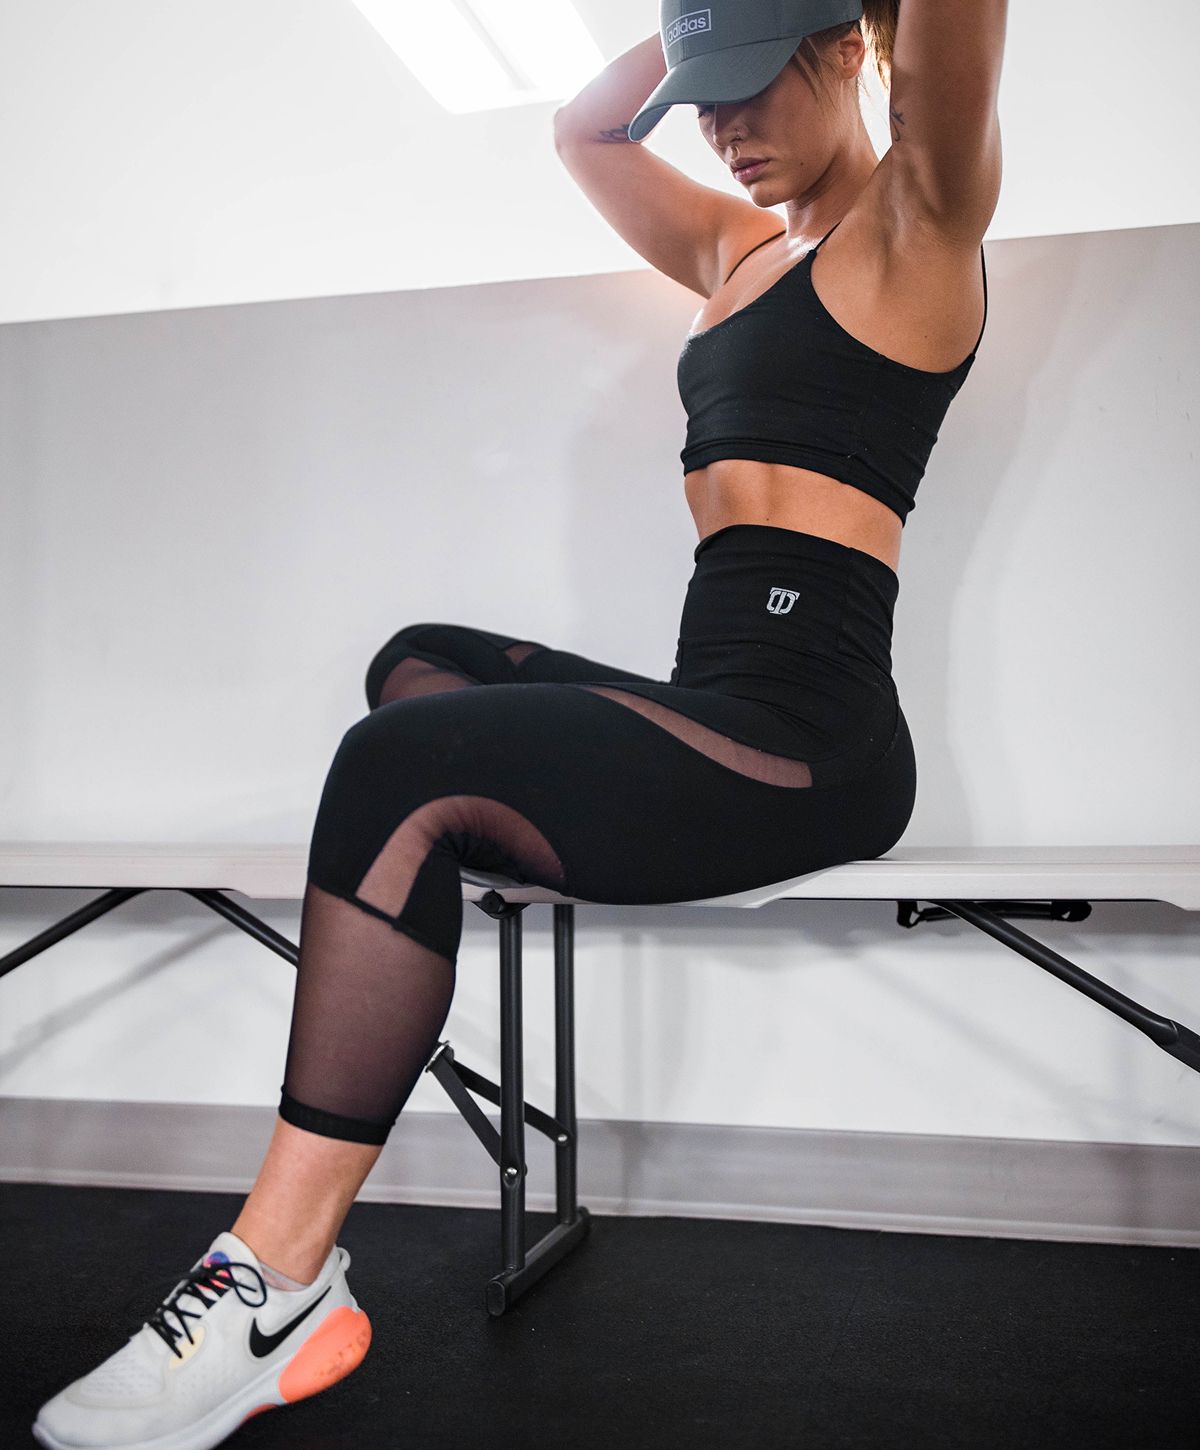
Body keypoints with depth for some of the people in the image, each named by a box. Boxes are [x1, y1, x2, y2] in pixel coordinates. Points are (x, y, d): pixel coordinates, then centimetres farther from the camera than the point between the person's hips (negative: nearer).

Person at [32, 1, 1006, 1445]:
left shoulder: (917, 219, 2)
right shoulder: (740, 248, 24)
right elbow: (583, 132, 33)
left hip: (811, 735, -9)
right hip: (716, 710, 9)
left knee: (407, 764, -23)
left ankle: (281, 1281, -16)